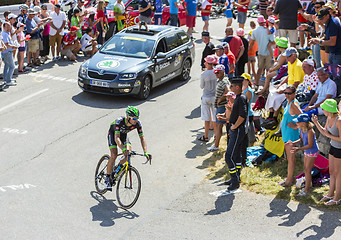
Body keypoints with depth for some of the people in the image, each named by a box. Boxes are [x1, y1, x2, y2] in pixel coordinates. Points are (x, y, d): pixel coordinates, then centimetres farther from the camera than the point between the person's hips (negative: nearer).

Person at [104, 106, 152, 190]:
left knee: (129, 152, -20)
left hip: (124, 135, 4)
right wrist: (123, 149, -61)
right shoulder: (119, 121, -39)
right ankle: (107, 178, -9)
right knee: (114, 155, -22)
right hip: (113, 133, -4)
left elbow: (142, 138, -25)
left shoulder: (137, 124, -28)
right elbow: (117, 138, -46)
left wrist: (145, 153, -37)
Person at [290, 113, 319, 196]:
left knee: (307, 170, -1)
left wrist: (299, 149, -34)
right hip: (307, 152, 8)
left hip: (312, 152, -8)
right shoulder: (301, 129, -5)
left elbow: (310, 145, -27)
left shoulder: (310, 131, -30)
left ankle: (306, 190, 11)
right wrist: (294, 143, -11)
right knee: (305, 169, 18)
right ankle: (309, 184, 38)